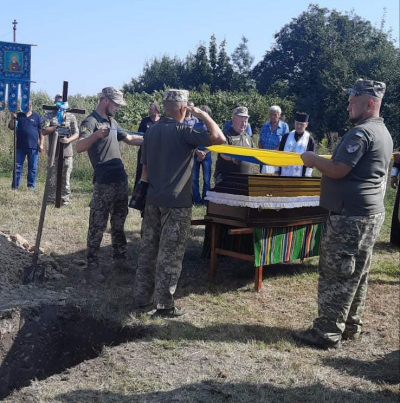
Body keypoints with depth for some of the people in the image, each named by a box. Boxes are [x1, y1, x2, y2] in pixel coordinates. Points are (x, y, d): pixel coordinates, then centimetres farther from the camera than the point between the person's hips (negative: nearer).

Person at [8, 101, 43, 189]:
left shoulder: (36, 117, 7)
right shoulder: (18, 115, 9)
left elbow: (41, 131, 6)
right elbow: (11, 127, 4)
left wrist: (41, 144, -2)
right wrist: (12, 119, -14)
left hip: (33, 146, -1)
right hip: (20, 146, 1)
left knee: (33, 167, 2)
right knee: (17, 166, 2)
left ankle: (31, 185, 9)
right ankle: (15, 185, 6)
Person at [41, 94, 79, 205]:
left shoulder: (71, 116, 9)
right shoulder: (49, 116, 8)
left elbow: (76, 133, 4)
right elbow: (44, 131, -2)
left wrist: (68, 140, -16)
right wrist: (56, 127, -14)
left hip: (67, 152, 0)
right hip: (53, 151, 0)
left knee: (65, 178, 1)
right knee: (52, 178, 2)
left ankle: (65, 200, 7)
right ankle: (50, 200, 10)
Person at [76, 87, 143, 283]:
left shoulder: (112, 122, 16)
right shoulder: (91, 122, -10)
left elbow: (130, 139, 27)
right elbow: (79, 147, -25)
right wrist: (95, 135, -43)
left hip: (121, 180, 8)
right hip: (104, 183, -8)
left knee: (118, 222, 16)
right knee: (97, 226, -5)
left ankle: (120, 258, 27)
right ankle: (92, 267, 0)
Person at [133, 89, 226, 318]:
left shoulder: (152, 131, 10)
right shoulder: (182, 131, -13)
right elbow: (219, 138, -20)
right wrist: (204, 115, -6)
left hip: (153, 200, 7)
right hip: (176, 203, -7)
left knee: (148, 250, 11)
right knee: (170, 255, 0)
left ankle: (142, 300, 18)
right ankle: (165, 306, 6)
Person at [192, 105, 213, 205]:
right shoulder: (195, 126, 9)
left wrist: (204, 153, -12)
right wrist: (198, 152, -11)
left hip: (206, 156, -2)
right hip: (195, 155, 2)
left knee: (206, 179, -2)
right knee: (194, 178, 1)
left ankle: (205, 199, 6)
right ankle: (196, 199, 8)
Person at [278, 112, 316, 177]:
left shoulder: (310, 140, 1)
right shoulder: (286, 137, 9)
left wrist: (307, 175, -6)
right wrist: (277, 170, 7)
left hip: (300, 175, -3)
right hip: (284, 174, 3)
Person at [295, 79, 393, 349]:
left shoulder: (361, 132, -18)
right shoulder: (383, 132, 15)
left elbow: (338, 170, -21)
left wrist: (313, 160, -5)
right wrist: (324, 161, 15)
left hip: (351, 216, -10)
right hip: (370, 213, 10)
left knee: (336, 275, -4)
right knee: (357, 275, 15)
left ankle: (327, 334, 2)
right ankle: (351, 327, 25)